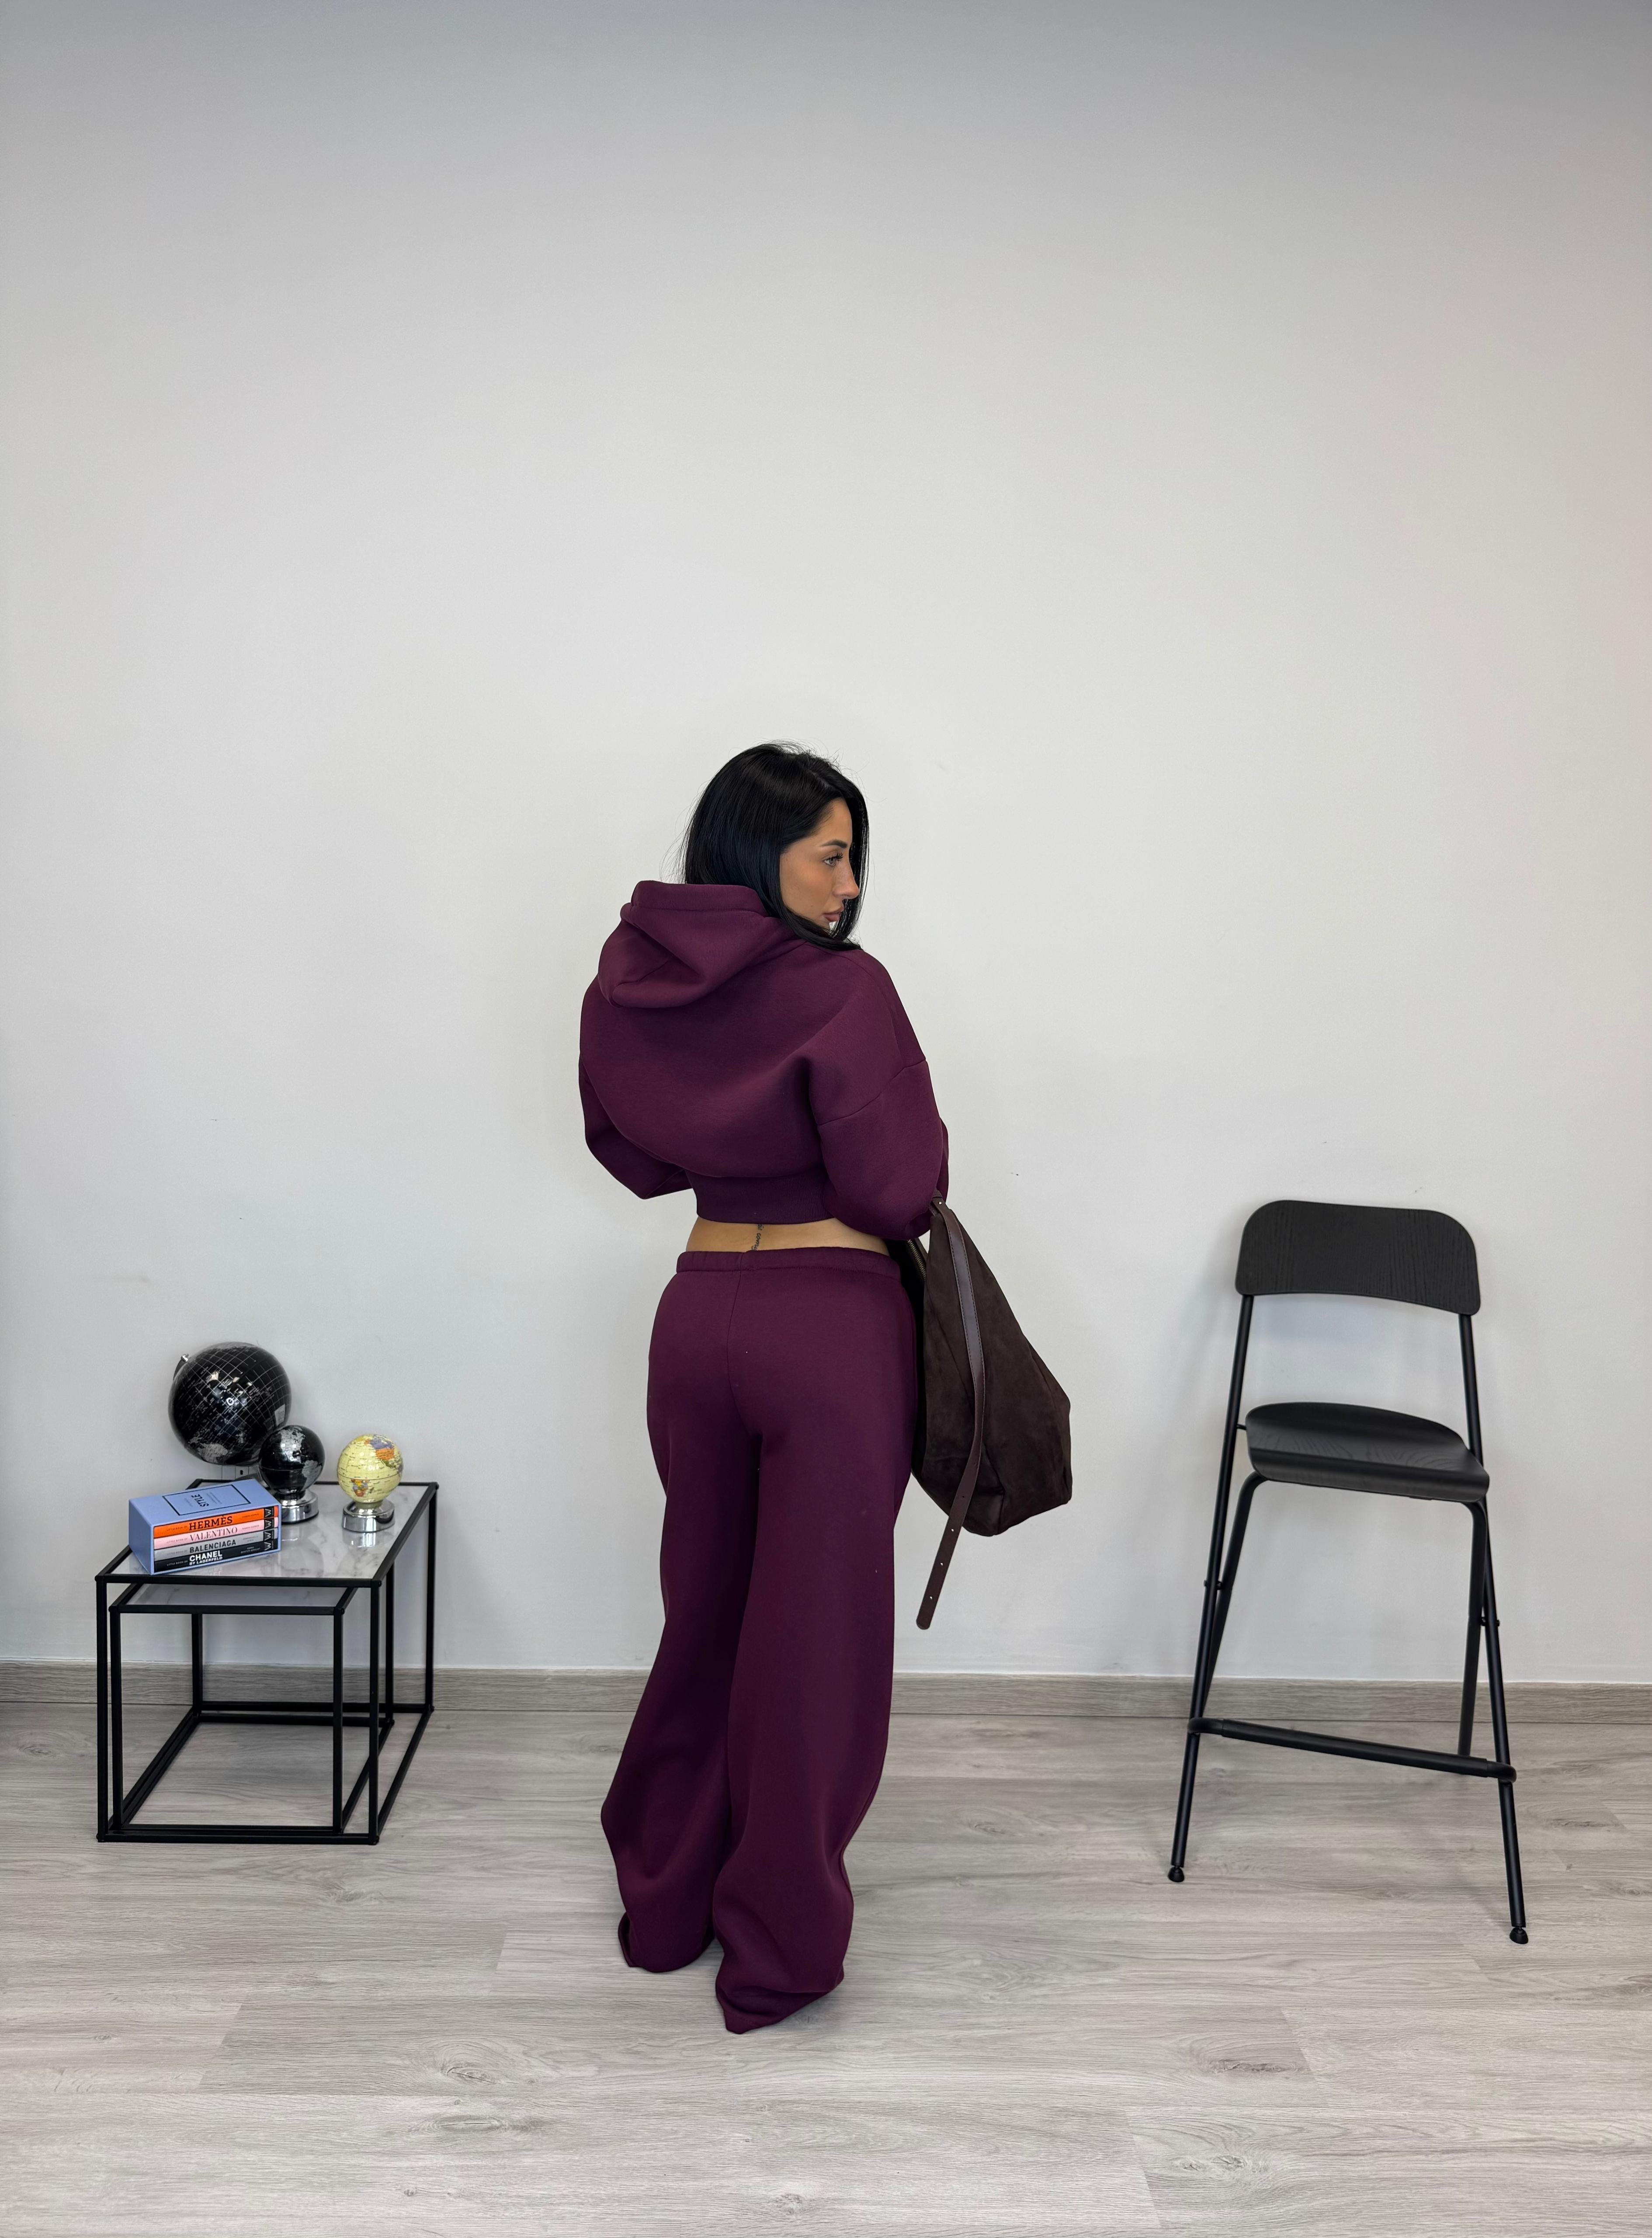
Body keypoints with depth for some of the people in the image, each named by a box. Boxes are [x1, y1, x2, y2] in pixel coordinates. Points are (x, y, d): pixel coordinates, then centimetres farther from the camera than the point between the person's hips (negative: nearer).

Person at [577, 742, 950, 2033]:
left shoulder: (631, 982, 2)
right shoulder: (841, 989, -17)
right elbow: (901, 1193, -16)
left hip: (699, 1310, 6)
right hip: (831, 1323, -6)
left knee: (706, 1609, 21)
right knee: (813, 1632, 7)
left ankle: (665, 1901, 36)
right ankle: (778, 1952, 21)